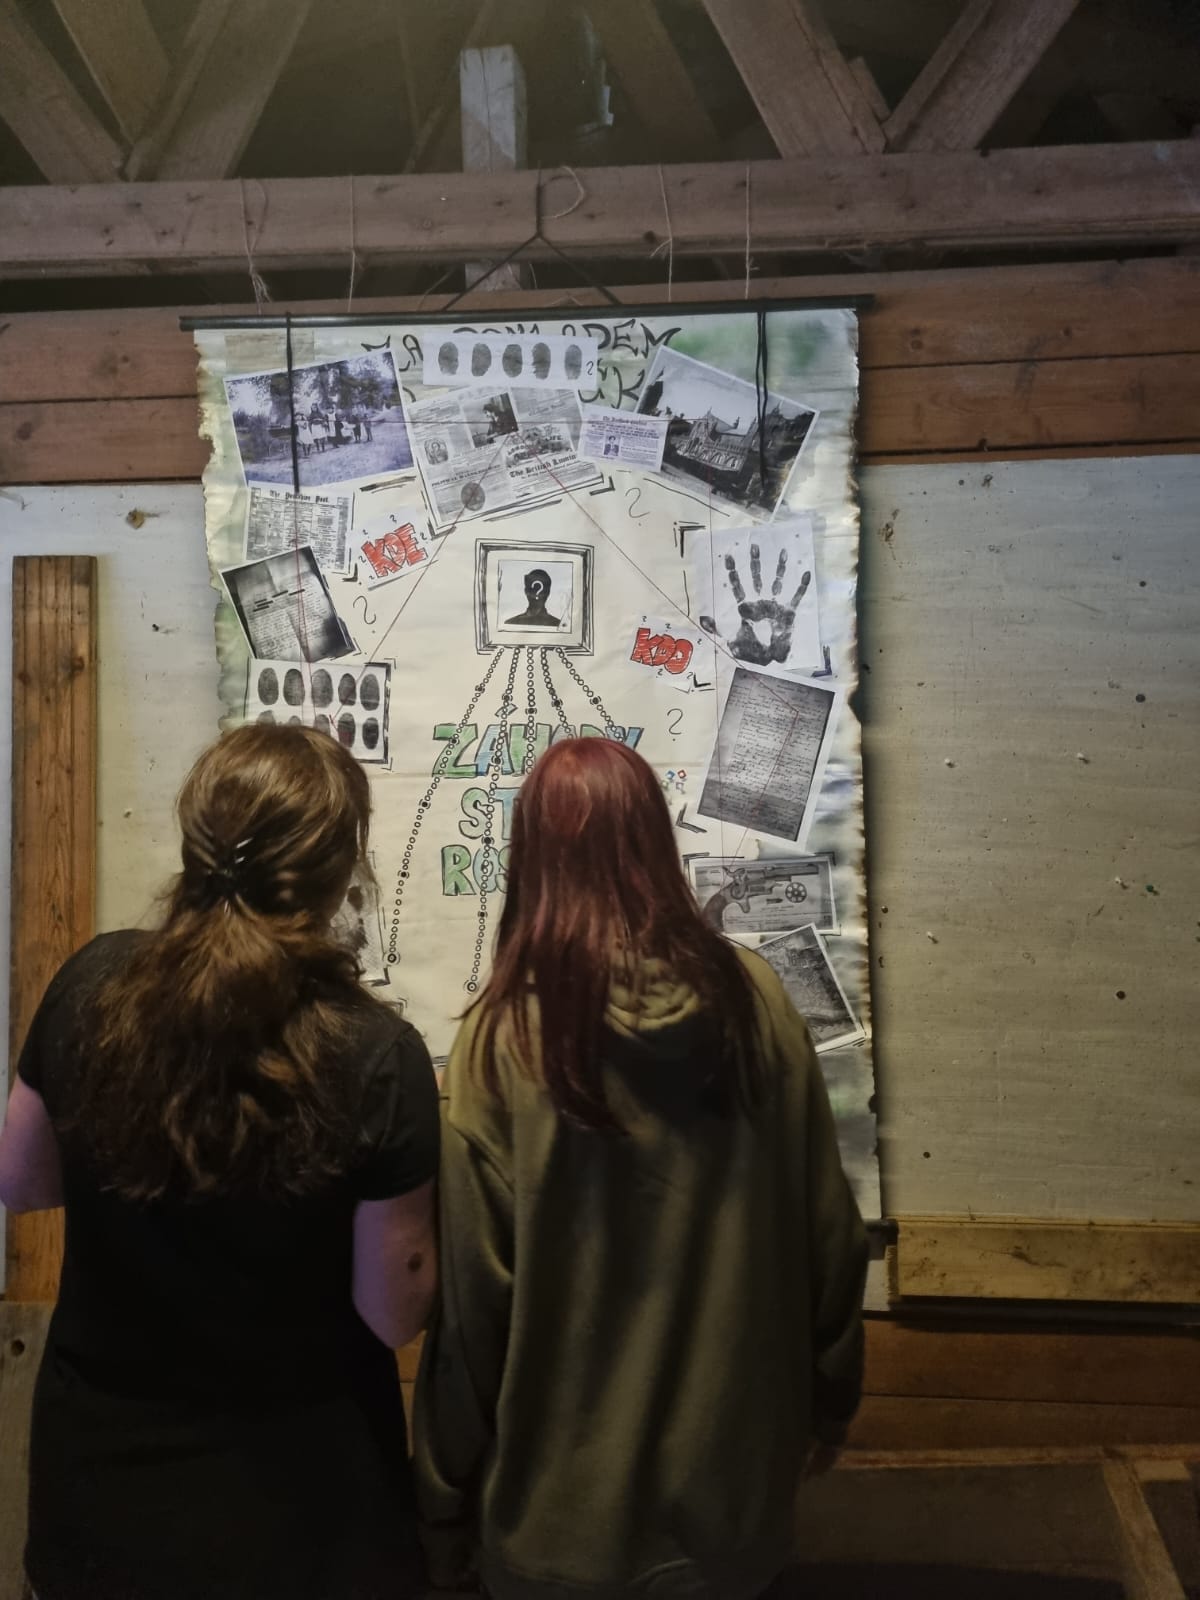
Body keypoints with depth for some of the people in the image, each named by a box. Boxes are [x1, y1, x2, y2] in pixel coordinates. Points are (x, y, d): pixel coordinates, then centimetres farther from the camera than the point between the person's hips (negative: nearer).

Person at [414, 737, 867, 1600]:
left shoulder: (505, 1036, -21)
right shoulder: (756, 998, -12)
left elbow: (472, 1289, -15)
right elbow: (829, 1227, -4)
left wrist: (446, 1504, 0)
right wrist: (831, 1395, 13)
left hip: (567, 1486, -2)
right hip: (733, 1459, 3)